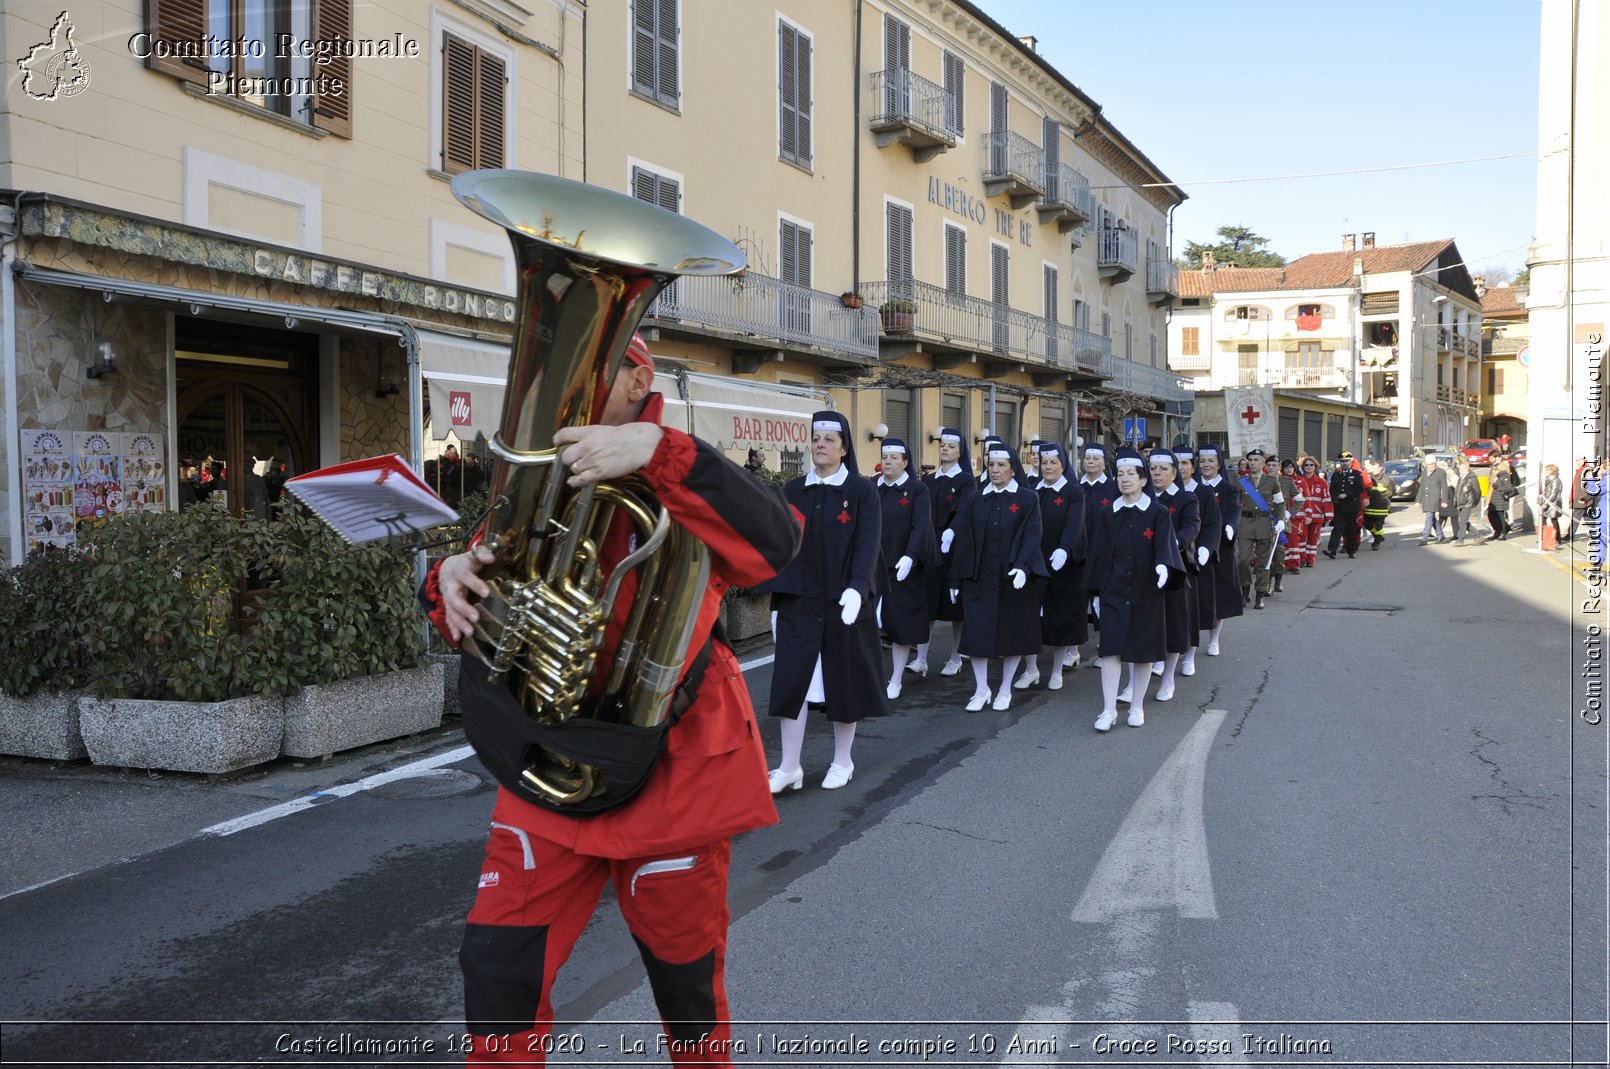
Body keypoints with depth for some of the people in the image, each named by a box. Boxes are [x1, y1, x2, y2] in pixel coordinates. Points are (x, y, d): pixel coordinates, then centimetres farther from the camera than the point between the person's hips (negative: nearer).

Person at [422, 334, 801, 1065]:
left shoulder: (676, 481, -7)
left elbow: (774, 543, -27)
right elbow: (480, 613, 6)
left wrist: (656, 450, -37)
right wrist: (454, 578, -18)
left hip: (671, 766, -3)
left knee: (685, 973, 12)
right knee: (497, 965, 2)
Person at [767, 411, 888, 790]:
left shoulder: (862, 491, -3)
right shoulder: (792, 492, 6)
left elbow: (868, 544, -13)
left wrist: (857, 588, -29)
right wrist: (776, 601, 4)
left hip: (845, 602, -2)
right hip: (799, 602, 3)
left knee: (845, 679, 6)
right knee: (792, 680, -1)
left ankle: (843, 762, 21)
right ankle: (789, 767, 7)